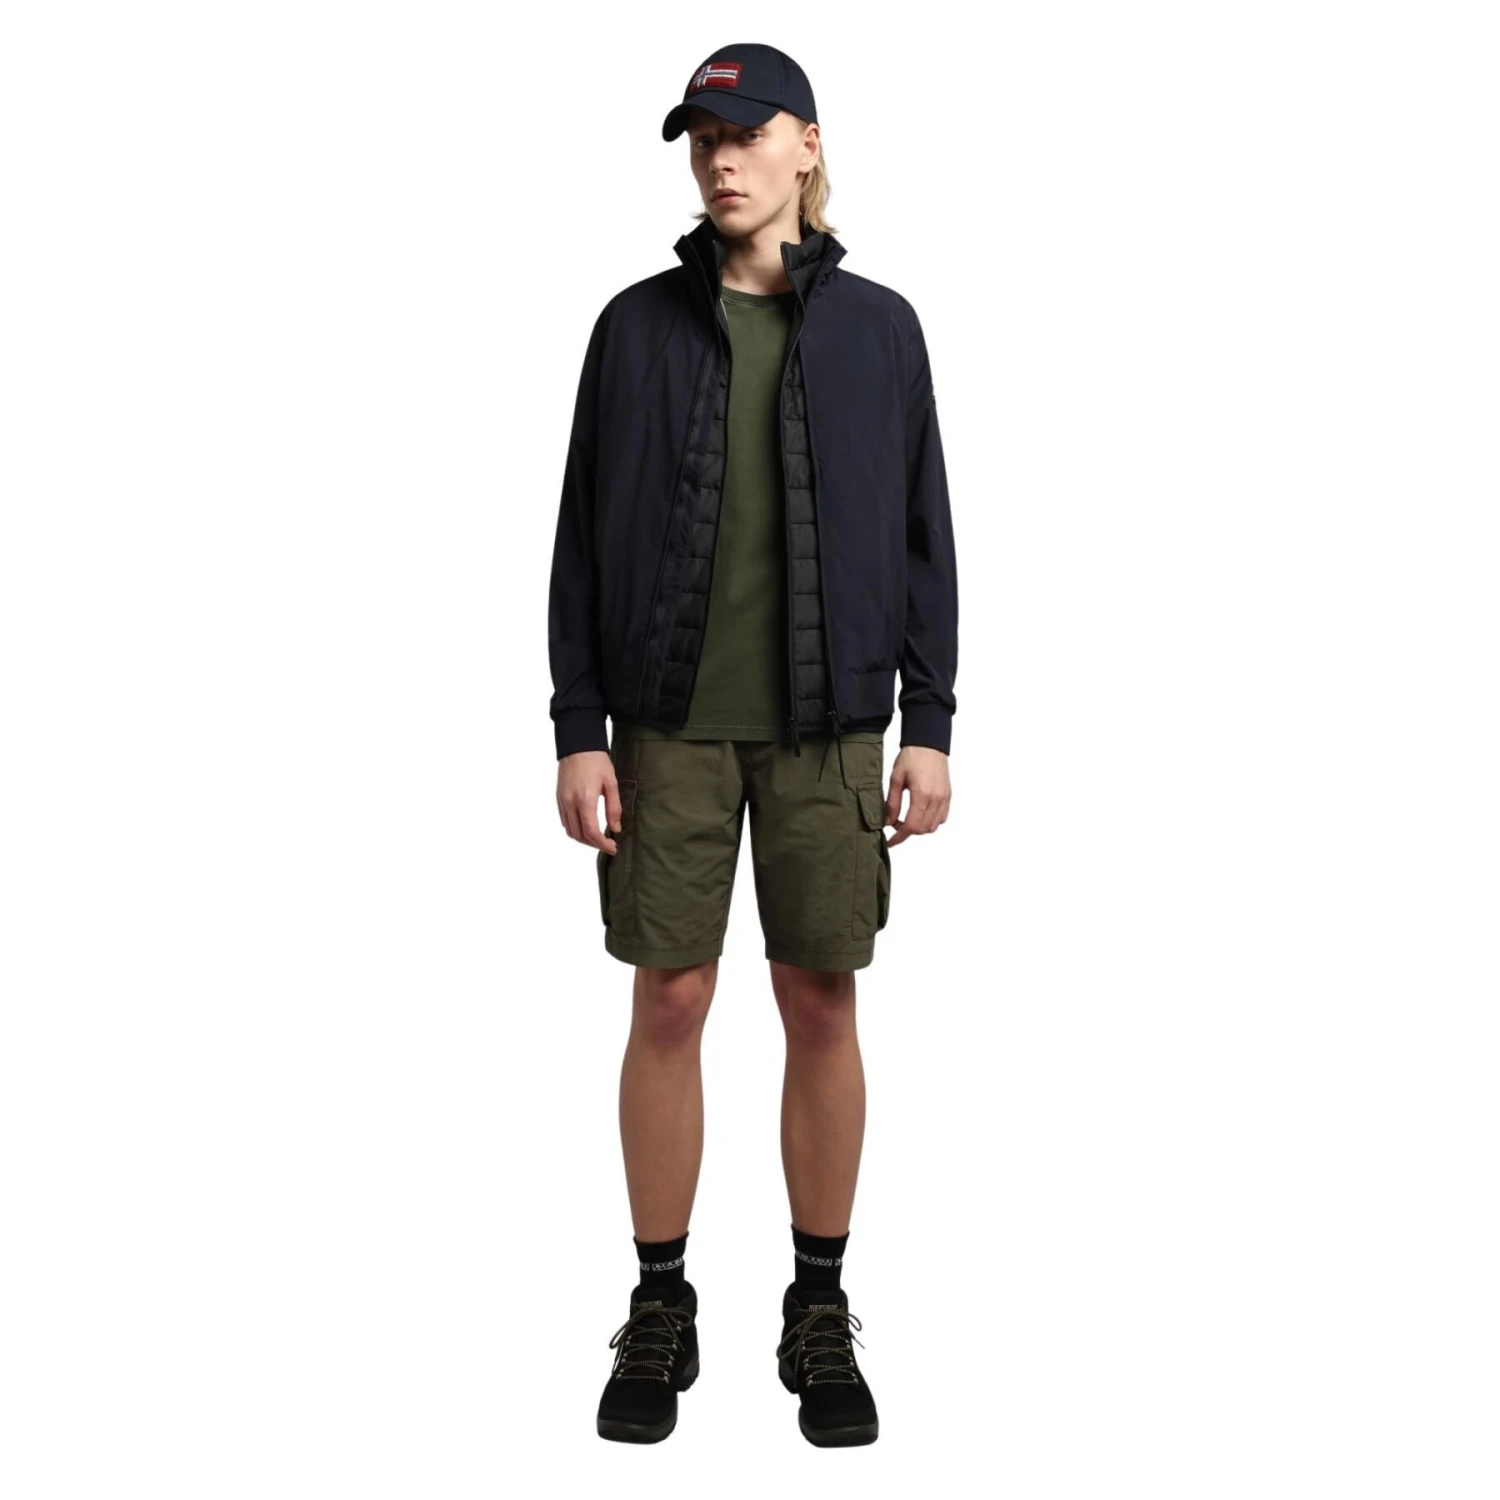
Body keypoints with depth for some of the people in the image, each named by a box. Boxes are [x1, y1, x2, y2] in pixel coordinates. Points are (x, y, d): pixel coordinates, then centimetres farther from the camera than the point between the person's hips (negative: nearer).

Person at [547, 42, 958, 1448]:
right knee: (669, 1006, 3)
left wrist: (930, 725, -1)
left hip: (825, 721, 0)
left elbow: (922, 534, 5)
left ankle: (821, 1312, 20)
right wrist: (577, 729, -4)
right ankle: (660, 1311, 18)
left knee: (822, 1005, 5)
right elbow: (583, 535, 3)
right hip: (673, 721, 0)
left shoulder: (877, 328, 4)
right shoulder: (639, 325, 3)